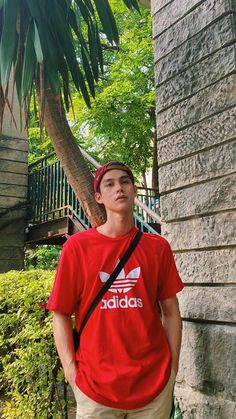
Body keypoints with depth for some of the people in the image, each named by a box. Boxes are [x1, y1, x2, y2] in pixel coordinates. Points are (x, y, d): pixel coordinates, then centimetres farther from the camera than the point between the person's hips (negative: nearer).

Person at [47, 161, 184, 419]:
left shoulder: (158, 247, 0)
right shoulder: (77, 246, -5)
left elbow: (170, 311, 4)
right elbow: (61, 313, -2)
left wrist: (174, 367, 2)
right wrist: (71, 370, -7)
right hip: (95, 384, -1)